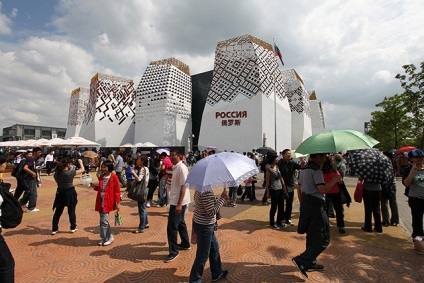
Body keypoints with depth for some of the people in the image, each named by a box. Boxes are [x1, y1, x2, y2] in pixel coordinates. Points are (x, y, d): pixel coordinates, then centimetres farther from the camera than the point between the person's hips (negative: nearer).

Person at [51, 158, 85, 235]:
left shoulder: (56, 174, -3)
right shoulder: (70, 173, -18)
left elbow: (58, 182, 15)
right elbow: (82, 170, -8)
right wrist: (80, 162, 9)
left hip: (60, 193, 4)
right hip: (70, 193, -4)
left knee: (58, 212, 14)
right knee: (71, 211, 10)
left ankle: (54, 229, 18)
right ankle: (73, 228, 22)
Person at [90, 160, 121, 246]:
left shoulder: (114, 177, -10)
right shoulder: (101, 177, 9)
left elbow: (117, 190, -8)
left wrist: (117, 202, -10)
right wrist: (94, 186, 0)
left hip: (108, 202, -7)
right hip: (100, 201, 7)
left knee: (103, 221, -5)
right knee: (103, 220, 15)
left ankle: (105, 238, 14)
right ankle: (110, 237, 30)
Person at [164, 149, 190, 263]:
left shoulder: (181, 168, -19)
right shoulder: (176, 167, 9)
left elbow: (184, 186, -22)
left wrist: (179, 204, -24)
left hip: (178, 202, -10)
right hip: (175, 201, 10)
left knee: (172, 227, -3)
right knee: (180, 223, 21)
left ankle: (173, 251, 11)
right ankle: (185, 244, 36)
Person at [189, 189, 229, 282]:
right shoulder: (207, 192, -29)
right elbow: (211, 212, -27)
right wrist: (222, 198, -21)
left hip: (199, 222, 10)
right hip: (204, 227, -10)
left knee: (214, 248, 25)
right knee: (203, 255, 9)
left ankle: (217, 273, 44)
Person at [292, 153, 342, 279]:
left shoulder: (303, 169, 11)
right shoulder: (316, 170, -17)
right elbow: (323, 189, -23)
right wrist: (335, 180, -11)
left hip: (305, 203, 9)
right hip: (315, 205, -9)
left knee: (312, 236, 21)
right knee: (323, 239, 1)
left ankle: (310, 263, 30)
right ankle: (301, 260, -3)